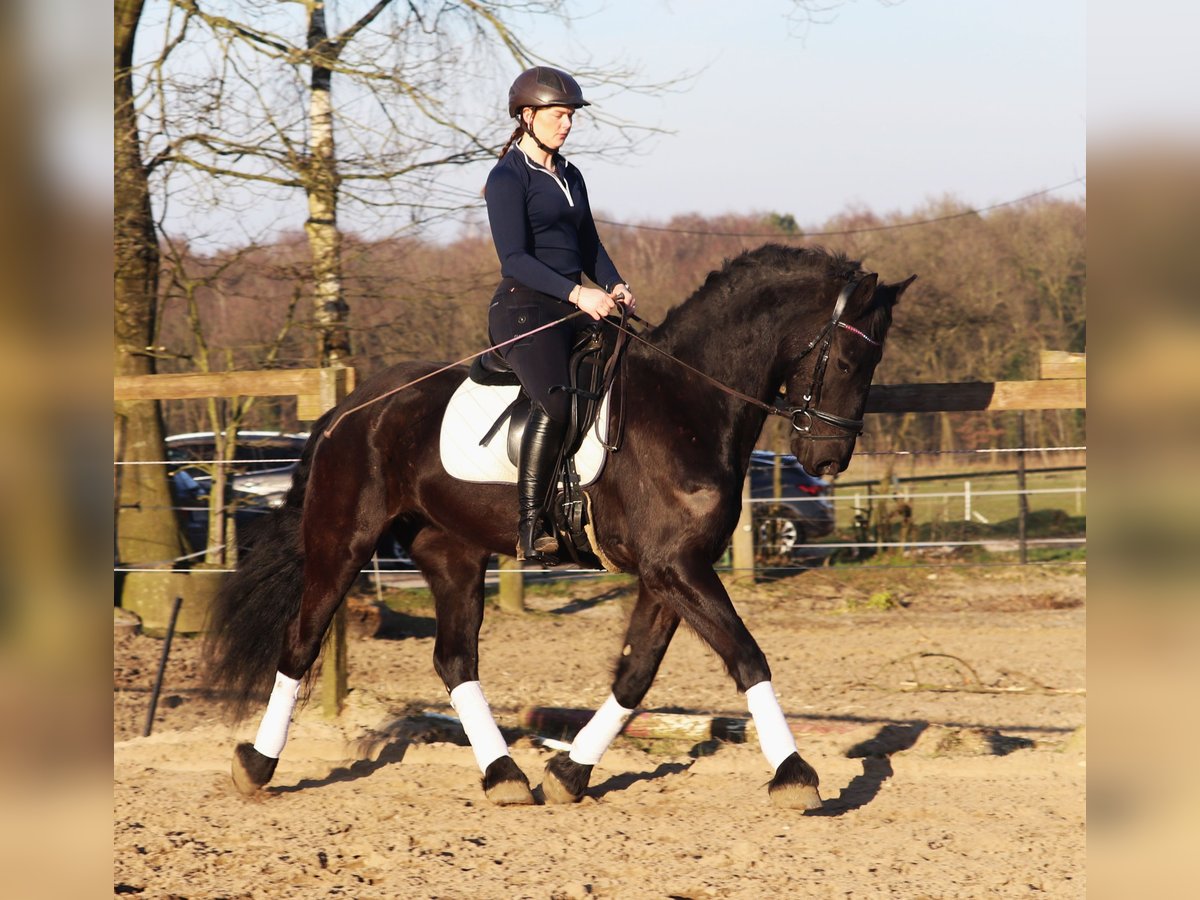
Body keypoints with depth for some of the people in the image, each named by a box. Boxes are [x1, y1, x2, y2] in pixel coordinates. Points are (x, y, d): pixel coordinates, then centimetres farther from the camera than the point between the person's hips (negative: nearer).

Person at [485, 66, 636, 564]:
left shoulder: (570, 177, 19)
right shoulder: (508, 177, -5)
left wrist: (615, 285, 0)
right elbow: (515, 257, -15)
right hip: (524, 308, -8)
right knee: (554, 402, -31)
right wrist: (577, 293, -25)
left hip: (575, 310, 8)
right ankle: (530, 529, -31)